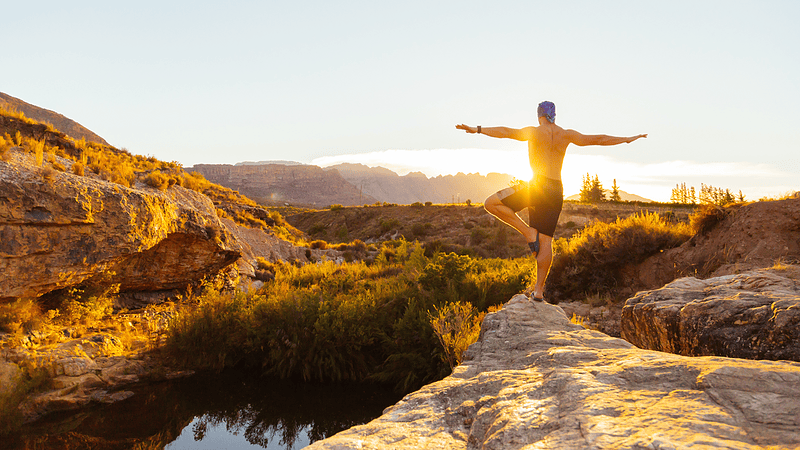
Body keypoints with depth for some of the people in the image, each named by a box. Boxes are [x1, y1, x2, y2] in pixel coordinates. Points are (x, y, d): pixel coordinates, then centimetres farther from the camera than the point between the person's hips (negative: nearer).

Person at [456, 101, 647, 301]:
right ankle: (539, 290, 5)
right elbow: (598, 139, 18)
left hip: (537, 186, -6)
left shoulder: (534, 132, 0)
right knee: (546, 241, 6)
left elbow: (506, 131, -14)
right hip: (556, 190, 6)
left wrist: (478, 129, -19)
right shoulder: (566, 135, 12)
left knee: (491, 204, 1)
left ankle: (528, 232, -5)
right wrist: (627, 139, 30)